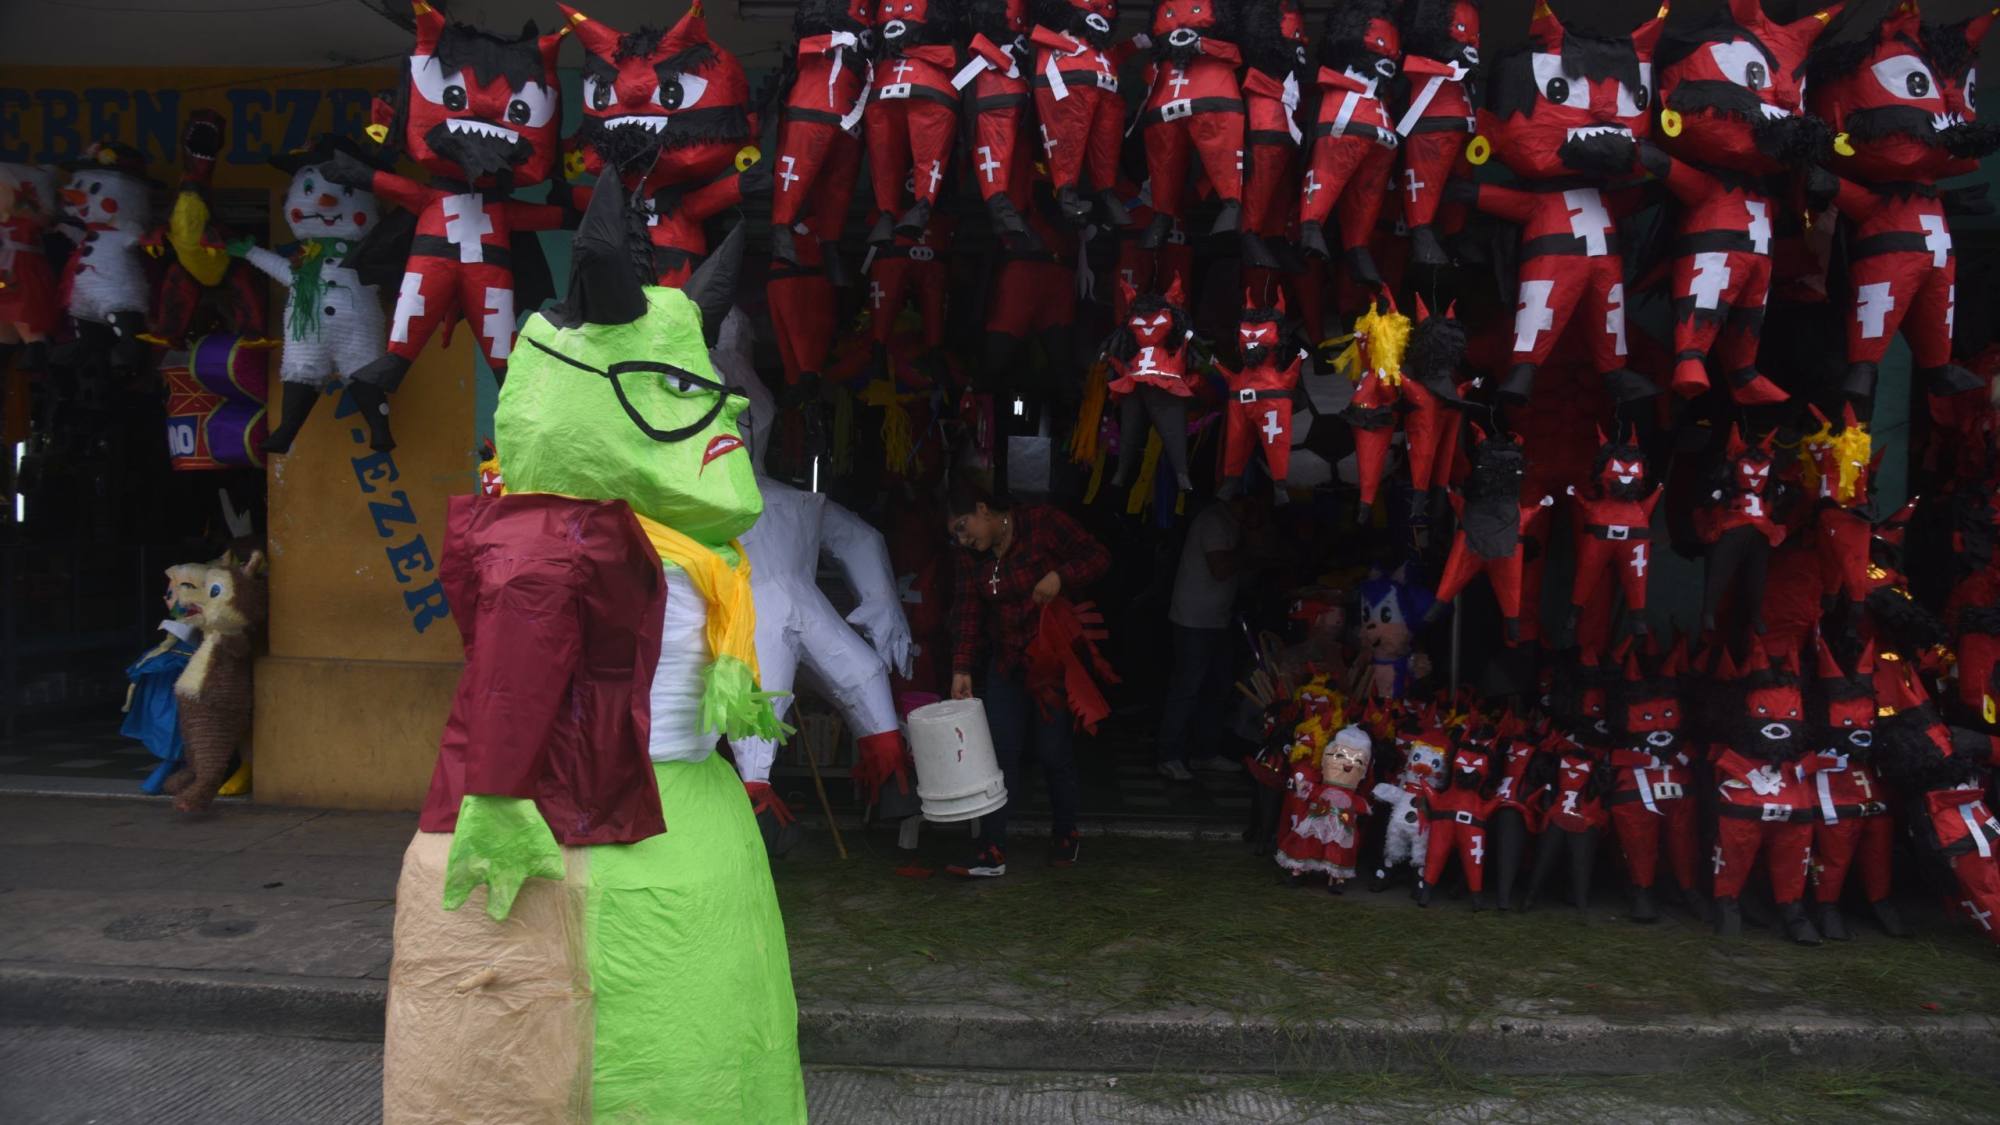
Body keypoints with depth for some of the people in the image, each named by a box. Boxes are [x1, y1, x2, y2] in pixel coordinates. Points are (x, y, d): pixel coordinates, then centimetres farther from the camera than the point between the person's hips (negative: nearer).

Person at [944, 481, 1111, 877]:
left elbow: (1098, 557, -10)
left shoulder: (1042, 523, -13)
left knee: (1052, 751, 1)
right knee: (1000, 751, -3)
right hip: (1006, 662, 5)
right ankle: (992, 853, -2)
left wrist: (1059, 577, -26)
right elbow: (966, 614, -5)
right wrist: (962, 669, -14)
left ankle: (1066, 836, 23)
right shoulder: (967, 558, 2)